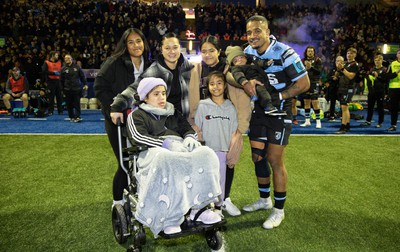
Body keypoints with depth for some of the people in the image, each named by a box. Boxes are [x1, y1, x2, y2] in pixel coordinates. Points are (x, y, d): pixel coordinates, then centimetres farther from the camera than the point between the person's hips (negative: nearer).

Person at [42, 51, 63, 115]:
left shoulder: (59, 62, 16)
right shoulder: (46, 63, 0)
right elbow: (44, 71, -11)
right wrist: (53, 73, -15)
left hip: (58, 80, 4)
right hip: (51, 81, -4)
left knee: (59, 96, 4)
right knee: (51, 96, -1)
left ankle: (60, 110, 11)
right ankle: (50, 111, 6)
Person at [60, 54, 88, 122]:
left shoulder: (76, 67, 5)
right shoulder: (63, 68, 6)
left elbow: (82, 76, 8)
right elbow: (61, 80, 9)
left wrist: (85, 84, 0)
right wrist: (62, 89, 6)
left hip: (77, 88, -1)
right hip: (68, 89, 1)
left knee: (77, 103, -5)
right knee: (69, 104, 5)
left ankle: (77, 116, -5)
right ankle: (71, 117, 14)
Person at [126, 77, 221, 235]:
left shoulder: (173, 113, 33)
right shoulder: (136, 115, 17)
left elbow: (188, 129, 25)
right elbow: (138, 137, -2)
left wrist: (190, 137, -2)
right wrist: (166, 143, -15)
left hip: (180, 148, 4)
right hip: (155, 151, -4)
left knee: (206, 154, -29)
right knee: (167, 161, -42)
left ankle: (198, 208, -27)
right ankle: (170, 217, -36)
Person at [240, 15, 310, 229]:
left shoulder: (284, 53, -17)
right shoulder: (248, 51, 0)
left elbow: (304, 83, -14)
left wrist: (279, 96, -22)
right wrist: (244, 82, -25)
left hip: (279, 112, -6)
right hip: (258, 110, 6)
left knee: (274, 160, -2)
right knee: (257, 157, 11)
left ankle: (279, 209, 16)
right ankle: (264, 199, 32)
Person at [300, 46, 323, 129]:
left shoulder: (317, 60, 1)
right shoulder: (303, 60, 12)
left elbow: (319, 71, -9)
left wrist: (311, 67, -20)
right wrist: (305, 68, -9)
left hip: (314, 83, -4)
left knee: (315, 102, -9)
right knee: (306, 102, 8)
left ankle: (318, 121, -3)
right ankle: (307, 121, 17)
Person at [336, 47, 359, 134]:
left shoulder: (355, 65, -5)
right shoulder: (345, 63, 19)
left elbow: (351, 76, -17)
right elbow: (339, 75, 21)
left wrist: (342, 69, -20)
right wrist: (338, 70, 0)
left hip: (348, 88, -8)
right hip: (341, 87, 8)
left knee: (344, 107, -15)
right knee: (345, 108, 11)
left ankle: (343, 128, -15)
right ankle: (347, 126, 19)